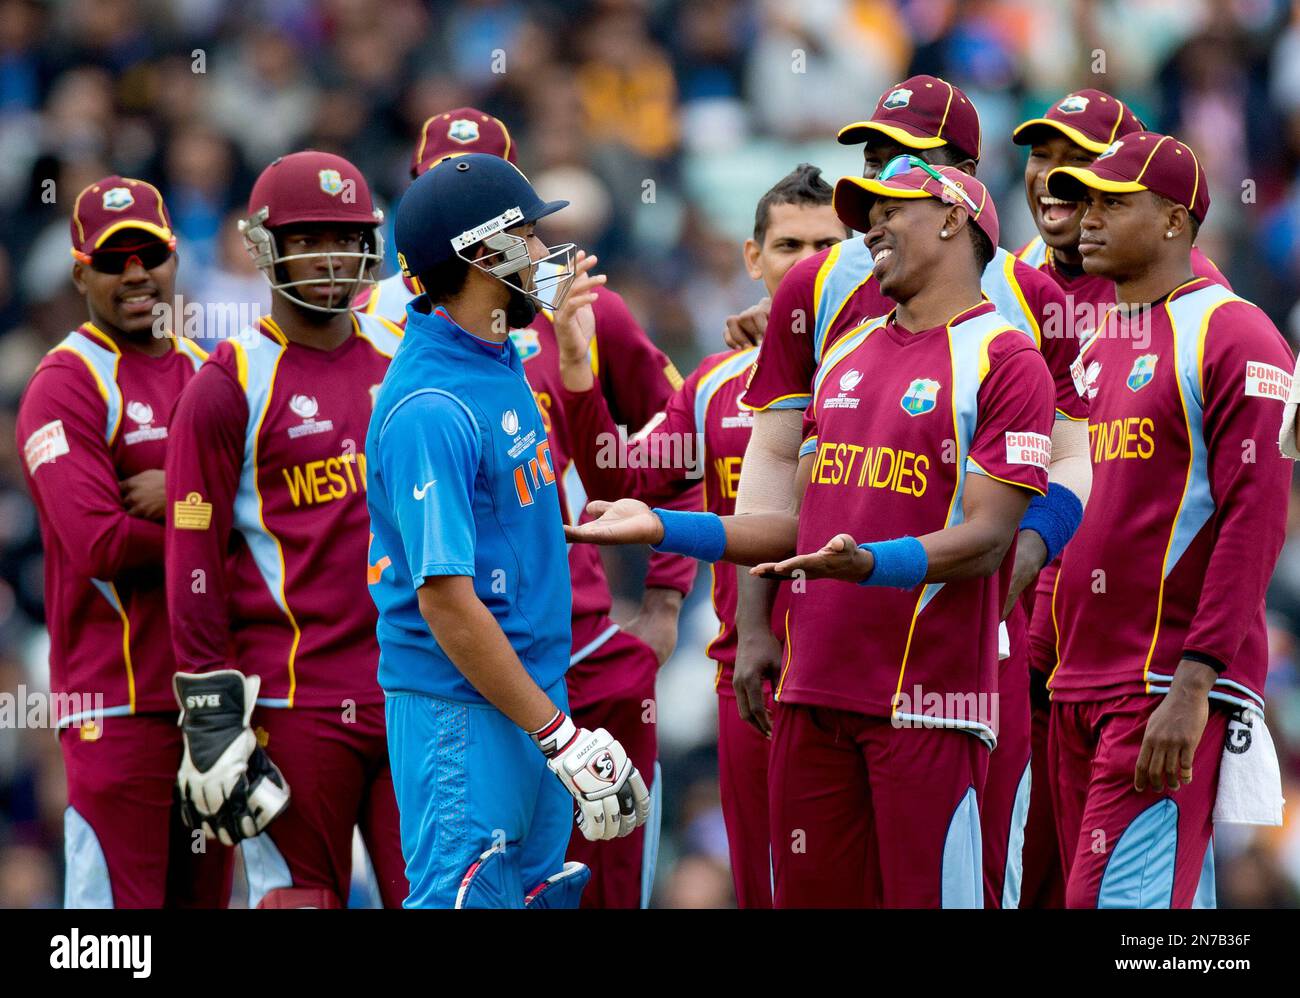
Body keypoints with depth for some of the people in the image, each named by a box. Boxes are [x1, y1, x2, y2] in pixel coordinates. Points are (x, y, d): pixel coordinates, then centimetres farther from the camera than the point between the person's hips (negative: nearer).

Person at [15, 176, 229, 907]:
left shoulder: (208, 374, 15)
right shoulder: (65, 387, -6)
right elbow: (99, 544, -17)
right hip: (119, 701, -7)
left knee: (205, 893, 9)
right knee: (115, 894, -11)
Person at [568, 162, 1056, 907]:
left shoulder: (1003, 359, -5)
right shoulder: (845, 356, 20)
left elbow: (984, 538, -13)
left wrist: (868, 563, -30)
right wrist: (662, 528, 14)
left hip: (928, 699, -7)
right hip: (815, 696, 7)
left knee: (925, 894, -8)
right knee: (811, 895, 7)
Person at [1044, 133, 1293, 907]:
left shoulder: (1231, 336, -7)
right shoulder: (1097, 351, 19)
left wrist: (1194, 684, -22)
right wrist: (1050, 668, 16)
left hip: (1170, 690, -9)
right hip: (1079, 689, 9)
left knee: (1121, 900, -17)